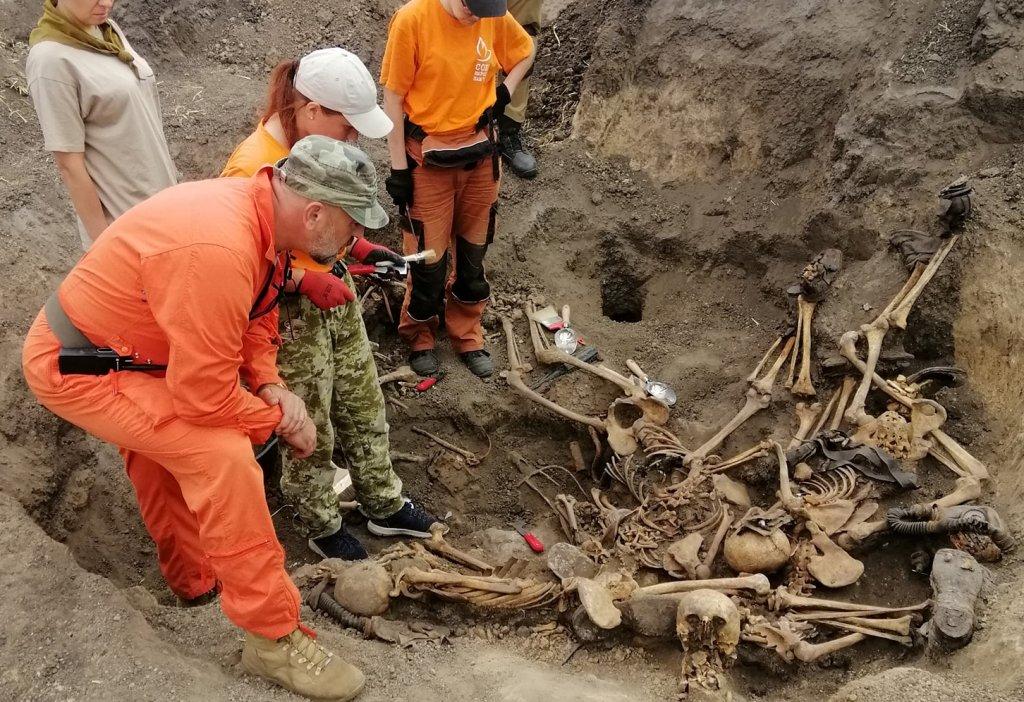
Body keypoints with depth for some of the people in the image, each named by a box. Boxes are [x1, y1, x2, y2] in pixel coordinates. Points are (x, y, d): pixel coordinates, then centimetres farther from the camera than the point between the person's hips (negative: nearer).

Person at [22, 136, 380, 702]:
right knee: (222, 457, -21)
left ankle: (193, 576, 51)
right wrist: (279, 417, -14)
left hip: (123, 350, 10)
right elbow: (205, 395, -30)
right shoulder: (218, 251, -36)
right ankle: (273, 638, -10)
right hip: (77, 369, -10)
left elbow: (253, 316, 8)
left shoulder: (255, 206, -7)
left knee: (165, 451, 27)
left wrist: (270, 386, -7)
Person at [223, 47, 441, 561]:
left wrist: (362, 249, 1)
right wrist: (305, 280, -29)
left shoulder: (317, 144, -2)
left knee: (364, 406, 20)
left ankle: (384, 505, 39)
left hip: (337, 296, 8)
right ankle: (322, 527, 35)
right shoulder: (251, 168, -27)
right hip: (291, 315, -8)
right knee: (311, 431, 11)